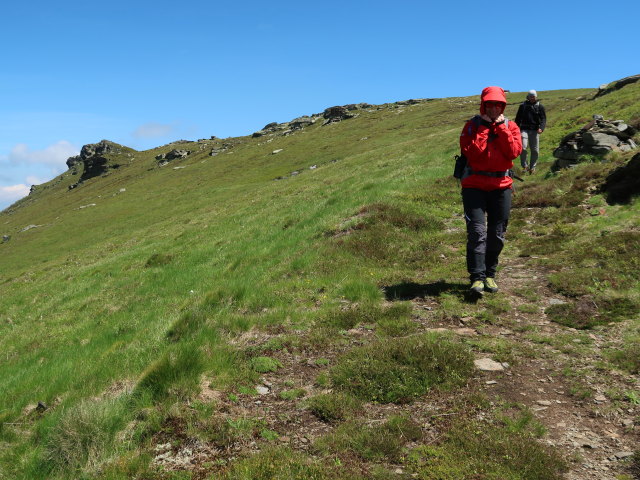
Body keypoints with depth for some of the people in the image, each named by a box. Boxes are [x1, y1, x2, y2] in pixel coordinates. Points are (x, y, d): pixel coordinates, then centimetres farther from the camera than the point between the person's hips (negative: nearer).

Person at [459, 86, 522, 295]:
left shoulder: (510, 126, 7)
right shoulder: (472, 126, 1)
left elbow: (514, 152, -10)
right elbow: (471, 152, -16)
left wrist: (501, 127, -9)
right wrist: (484, 127, -11)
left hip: (501, 185, 3)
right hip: (475, 185, -3)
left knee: (497, 234, 7)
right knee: (477, 232, -11)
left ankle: (490, 275, 19)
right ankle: (477, 278, -12)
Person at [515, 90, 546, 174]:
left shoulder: (540, 106, 8)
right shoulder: (523, 105, 10)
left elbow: (543, 118, 3)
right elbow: (518, 119, 15)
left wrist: (541, 128, -16)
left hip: (535, 130, 1)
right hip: (524, 129, -1)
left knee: (535, 150, 3)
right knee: (523, 147, -19)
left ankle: (532, 167, 17)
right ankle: (524, 165, -4)